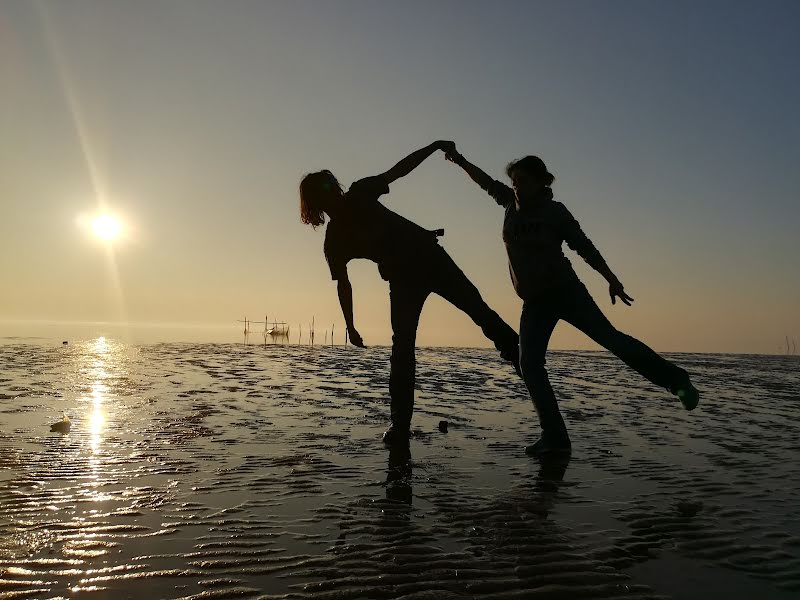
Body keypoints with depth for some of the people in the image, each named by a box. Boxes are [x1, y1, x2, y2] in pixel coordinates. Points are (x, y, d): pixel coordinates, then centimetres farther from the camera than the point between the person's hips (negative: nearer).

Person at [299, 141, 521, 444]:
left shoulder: (360, 193, 1)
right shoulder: (335, 242, -4)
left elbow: (398, 169, 4)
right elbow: (343, 285, 2)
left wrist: (434, 146, -4)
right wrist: (350, 327, 2)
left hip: (428, 256, 2)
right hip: (402, 279, -2)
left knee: (475, 307, -3)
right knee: (402, 348, -4)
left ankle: (518, 353, 11)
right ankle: (400, 425, 3)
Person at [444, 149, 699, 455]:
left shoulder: (555, 211, -5)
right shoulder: (512, 203, 7)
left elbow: (584, 246, -3)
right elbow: (487, 182, 21)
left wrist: (611, 279, -6)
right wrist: (461, 161, 16)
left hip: (566, 291, -4)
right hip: (535, 302, 4)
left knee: (610, 338, -14)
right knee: (529, 365, -8)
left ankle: (676, 379, -2)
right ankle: (554, 438, -5)